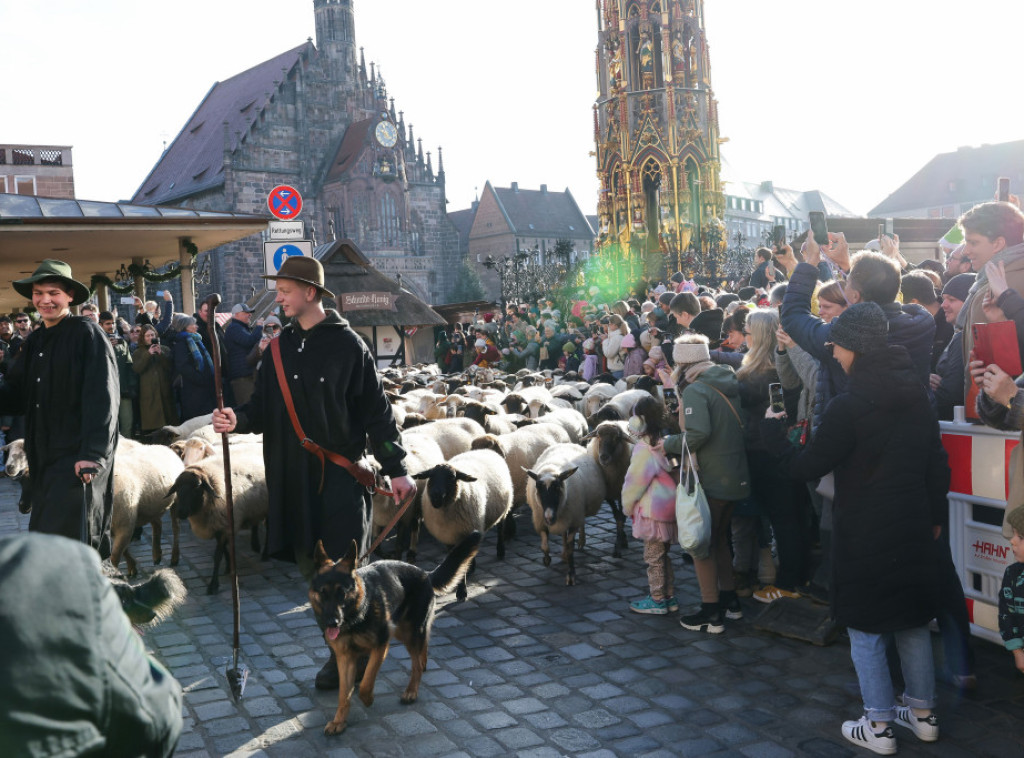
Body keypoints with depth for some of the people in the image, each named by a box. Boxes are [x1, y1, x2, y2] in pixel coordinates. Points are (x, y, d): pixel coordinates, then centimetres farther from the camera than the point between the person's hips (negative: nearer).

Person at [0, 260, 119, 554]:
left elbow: (103, 397, -16)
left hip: (78, 459, -8)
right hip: (43, 458, 8)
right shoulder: (35, 342, 15)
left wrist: (93, 453, -23)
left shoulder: (87, 333, -8)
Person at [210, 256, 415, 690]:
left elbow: (376, 411, -5)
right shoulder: (282, 346, 12)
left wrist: (396, 468, -6)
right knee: (309, 564, 8)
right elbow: (265, 405, 14)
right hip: (293, 476, 6)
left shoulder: (347, 344, -5)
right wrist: (239, 419, -8)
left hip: (340, 474, -6)